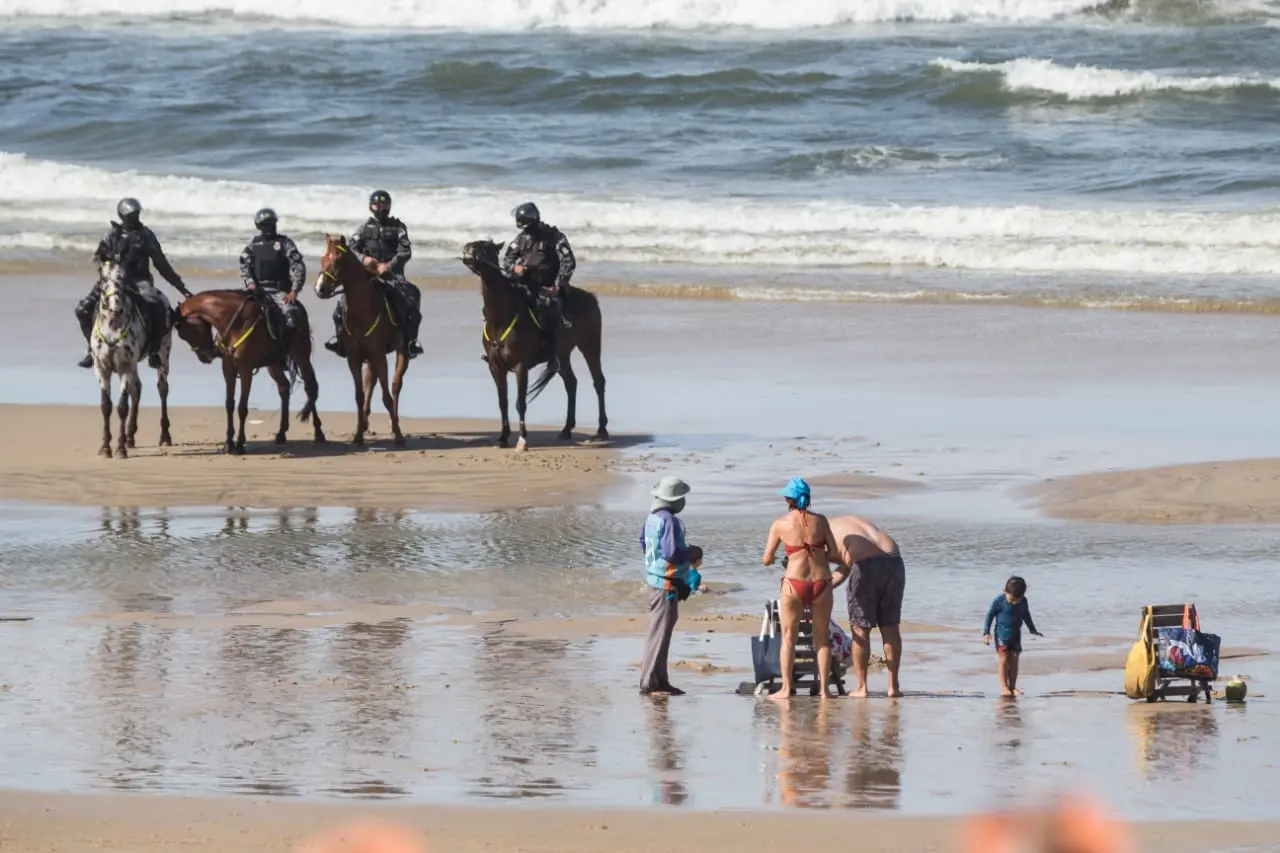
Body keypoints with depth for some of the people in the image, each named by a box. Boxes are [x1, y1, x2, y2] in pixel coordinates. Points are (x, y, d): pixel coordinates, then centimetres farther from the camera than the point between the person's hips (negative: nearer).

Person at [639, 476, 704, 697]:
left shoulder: (652, 517, 8)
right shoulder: (668, 521, -21)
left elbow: (644, 543, 21)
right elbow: (672, 553, -26)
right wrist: (693, 553, -7)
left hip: (654, 578, 10)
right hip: (666, 583, -10)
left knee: (659, 633, 15)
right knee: (659, 634, -7)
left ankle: (660, 681, 21)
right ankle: (649, 683, -6)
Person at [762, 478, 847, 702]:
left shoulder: (780, 525, -2)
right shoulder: (820, 521, 2)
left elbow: (767, 559, 2)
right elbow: (835, 554, 4)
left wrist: (769, 559, 25)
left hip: (795, 584, -2)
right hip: (821, 583, 2)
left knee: (788, 637, 12)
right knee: (822, 638, 15)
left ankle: (786, 689, 8)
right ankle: (824, 689, 12)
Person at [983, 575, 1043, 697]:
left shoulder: (1023, 602, -2)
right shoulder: (999, 601, -14)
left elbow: (1026, 616, 15)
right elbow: (990, 615, -6)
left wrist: (1033, 630, 22)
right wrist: (986, 633, -9)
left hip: (1016, 634, 4)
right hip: (1002, 633, -4)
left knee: (1014, 660, 3)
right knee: (1004, 659, -8)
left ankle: (1013, 687, 7)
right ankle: (1004, 687, -6)